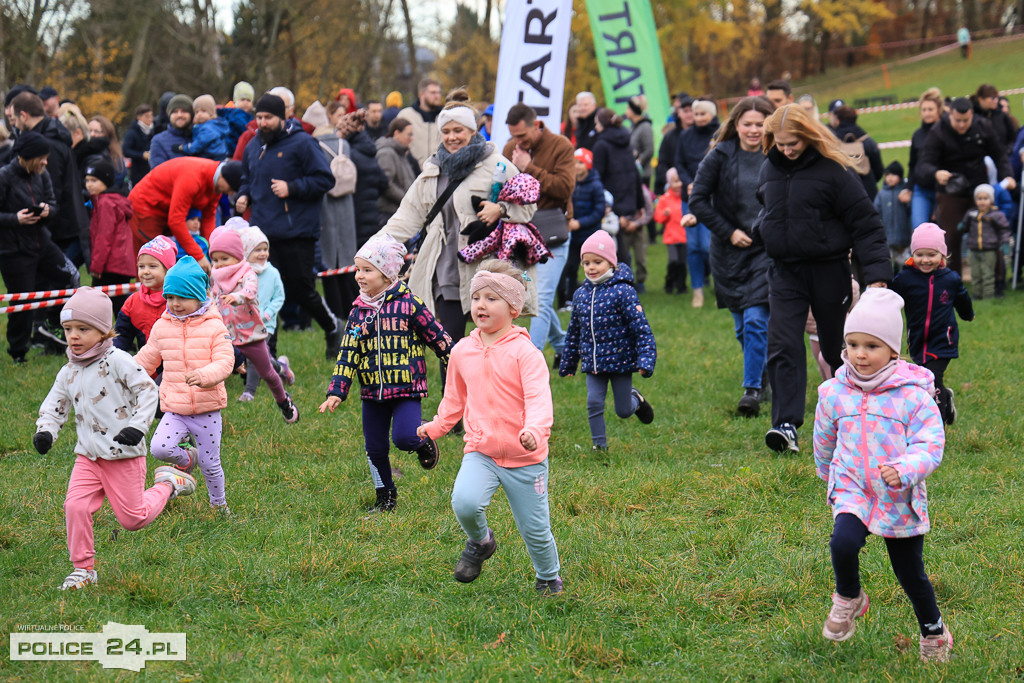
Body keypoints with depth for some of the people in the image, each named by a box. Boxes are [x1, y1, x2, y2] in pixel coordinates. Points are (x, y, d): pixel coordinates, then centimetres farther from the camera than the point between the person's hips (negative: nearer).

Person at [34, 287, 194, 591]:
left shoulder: (117, 361, -11)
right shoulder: (68, 373, 7)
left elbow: (148, 391, -11)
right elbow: (54, 406, 15)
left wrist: (138, 426, -21)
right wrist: (45, 431, -6)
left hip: (124, 455, -5)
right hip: (88, 456, 5)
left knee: (133, 518, -1)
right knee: (75, 506, -14)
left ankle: (167, 484, 28)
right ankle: (83, 568, 1)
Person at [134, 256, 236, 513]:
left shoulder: (214, 327, -5)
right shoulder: (162, 327, 5)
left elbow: (225, 362, -14)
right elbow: (147, 359, 19)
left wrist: (205, 375, -33)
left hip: (207, 408, -2)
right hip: (174, 409, 3)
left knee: (210, 463, 5)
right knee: (159, 448, -21)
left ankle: (218, 502, 32)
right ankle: (186, 458, 12)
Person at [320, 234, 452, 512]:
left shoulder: (408, 304, -8)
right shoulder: (358, 312, 4)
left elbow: (437, 337, -1)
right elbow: (347, 354, 6)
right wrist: (336, 392, 0)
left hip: (406, 388, -4)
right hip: (372, 392, 4)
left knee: (404, 438, -22)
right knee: (375, 448, 8)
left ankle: (423, 439, 13)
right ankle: (385, 497, 26)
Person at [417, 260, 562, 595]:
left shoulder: (524, 352, -11)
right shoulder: (462, 352, 5)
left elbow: (538, 397, -22)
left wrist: (534, 430, -39)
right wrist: (435, 427, 13)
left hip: (524, 458, -3)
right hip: (480, 452, 3)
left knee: (535, 529, 5)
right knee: (464, 503, -26)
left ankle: (549, 579, 34)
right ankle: (479, 542, 7)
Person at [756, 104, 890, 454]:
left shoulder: (833, 171, -11)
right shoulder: (769, 169, 7)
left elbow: (865, 224, -10)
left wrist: (876, 276, -16)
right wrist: (760, 228, 7)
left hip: (828, 270, -4)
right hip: (785, 271, 4)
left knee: (837, 347, 9)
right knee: (783, 346, -11)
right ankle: (786, 425, -16)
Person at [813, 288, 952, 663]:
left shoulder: (913, 396, -11)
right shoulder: (833, 393, -2)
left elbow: (930, 446, -14)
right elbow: (824, 443, 16)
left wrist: (904, 470, -32)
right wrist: (831, 477, 27)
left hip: (901, 499, -1)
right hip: (852, 491, 1)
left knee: (911, 575, 11)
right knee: (843, 543, -30)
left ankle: (933, 631, 38)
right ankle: (848, 599, 1)